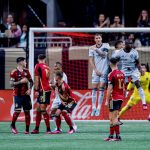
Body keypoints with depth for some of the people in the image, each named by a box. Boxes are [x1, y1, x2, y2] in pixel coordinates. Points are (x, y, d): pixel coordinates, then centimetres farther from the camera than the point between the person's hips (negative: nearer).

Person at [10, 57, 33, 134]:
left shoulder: (26, 71, 9)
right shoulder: (14, 72, -6)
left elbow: (31, 81, 17)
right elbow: (11, 84, -11)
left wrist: (30, 89, 0)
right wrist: (20, 81, -20)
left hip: (26, 94, 5)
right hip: (18, 95, -5)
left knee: (27, 111, 1)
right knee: (17, 110, -13)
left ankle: (27, 129, 6)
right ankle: (12, 125, 11)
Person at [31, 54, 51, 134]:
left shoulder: (38, 66, -6)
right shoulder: (47, 67, 13)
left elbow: (37, 79, -9)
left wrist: (36, 90, -10)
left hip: (43, 90, -8)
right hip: (47, 89, 8)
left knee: (43, 109, -7)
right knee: (38, 108, 13)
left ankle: (48, 129, -8)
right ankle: (36, 129, 17)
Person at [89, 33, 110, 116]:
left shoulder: (106, 45, 1)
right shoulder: (92, 48, 4)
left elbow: (104, 54, -14)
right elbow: (91, 60, 3)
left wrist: (96, 50, -26)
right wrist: (96, 70, -6)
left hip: (104, 70, -2)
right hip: (96, 71, 2)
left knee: (101, 89, -5)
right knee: (94, 89, -2)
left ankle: (99, 108, -4)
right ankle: (93, 107, 1)